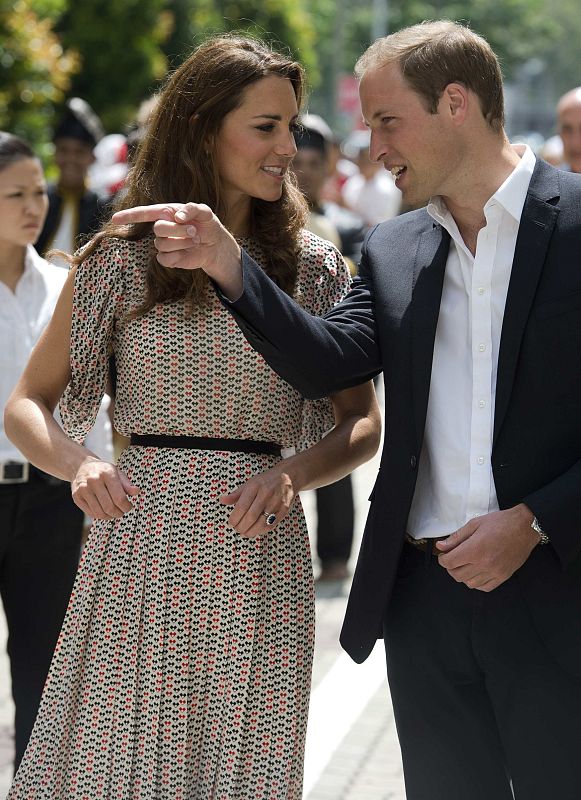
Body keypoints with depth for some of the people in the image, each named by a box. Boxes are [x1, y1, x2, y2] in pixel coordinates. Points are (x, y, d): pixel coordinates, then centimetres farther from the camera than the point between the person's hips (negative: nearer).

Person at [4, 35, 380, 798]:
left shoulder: (313, 268, 7)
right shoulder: (121, 260, 3)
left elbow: (362, 425, 10)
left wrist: (291, 475, -10)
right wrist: (79, 465, -13)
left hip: (259, 557, 1)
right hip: (139, 552, -1)